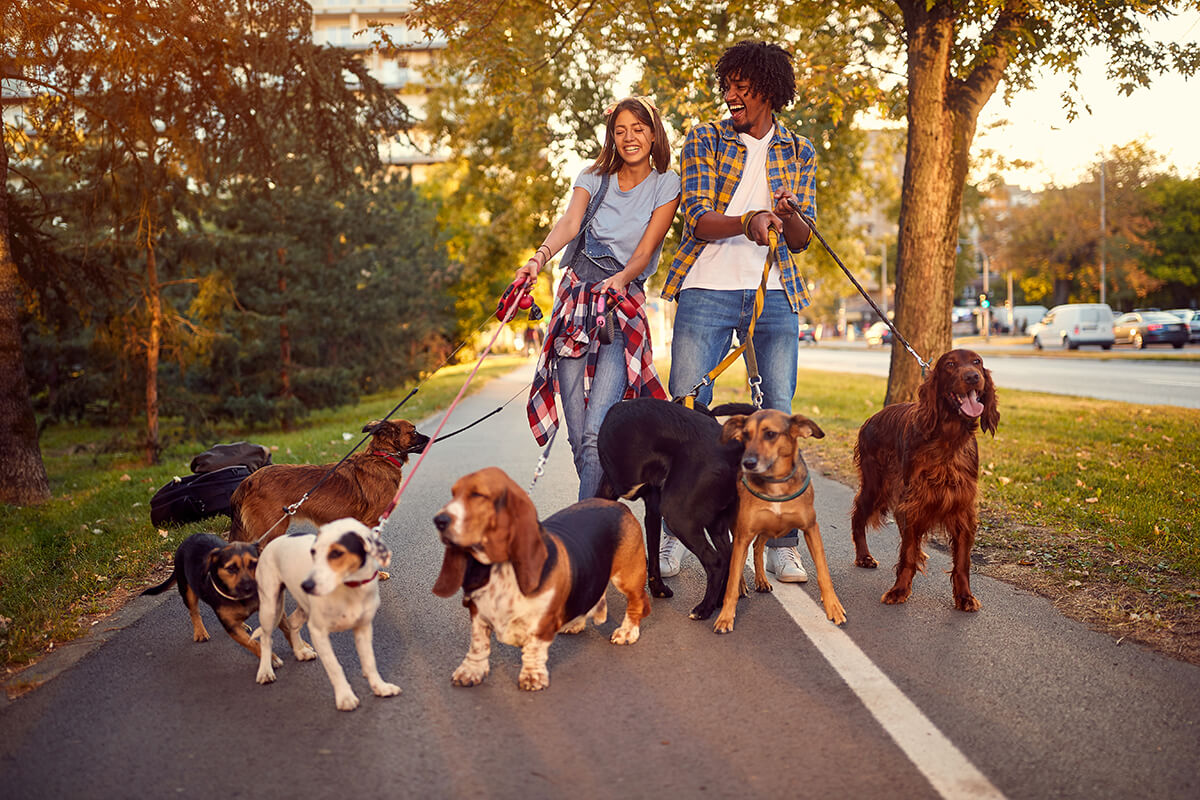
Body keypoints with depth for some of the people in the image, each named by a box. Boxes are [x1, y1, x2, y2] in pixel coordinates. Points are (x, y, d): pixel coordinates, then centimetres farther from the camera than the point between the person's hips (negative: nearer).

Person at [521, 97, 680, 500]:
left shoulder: (666, 184, 5)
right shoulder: (593, 178, 12)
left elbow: (646, 248, -5)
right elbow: (569, 222, -8)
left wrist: (622, 278, -27)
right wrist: (540, 257, -29)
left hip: (624, 303, -3)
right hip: (576, 295, 3)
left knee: (597, 433, -18)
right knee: (577, 435, 0)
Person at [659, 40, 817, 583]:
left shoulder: (799, 151, 12)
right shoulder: (704, 141, 6)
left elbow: (802, 239, 7)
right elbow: (698, 219, -7)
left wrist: (788, 215, -16)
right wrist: (747, 221, -26)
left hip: (775, 295, 2)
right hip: (706, 291, -1)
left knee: (779, 416, -2)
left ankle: (782, 544, 6)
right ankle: (671, 538, 8)